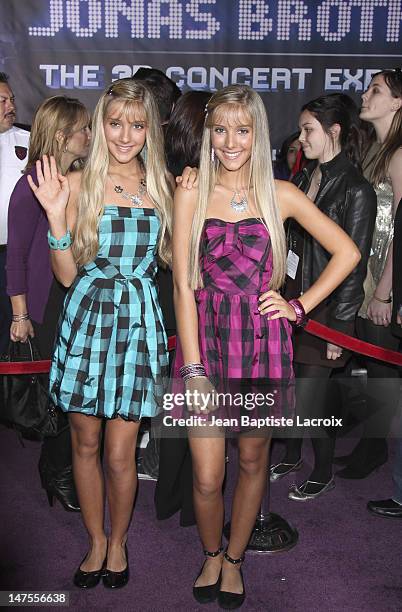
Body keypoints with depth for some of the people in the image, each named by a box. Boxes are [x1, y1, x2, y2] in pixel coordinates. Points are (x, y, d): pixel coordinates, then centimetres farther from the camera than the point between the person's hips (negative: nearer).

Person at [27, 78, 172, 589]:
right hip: (87, 316, 0)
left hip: (139, 319, 0)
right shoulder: (78, 184, 0)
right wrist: (56, 217, -13)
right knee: (85, 443, 12)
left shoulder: (161, 186, 6)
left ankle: (118, 541, 31)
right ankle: (96, 541, 34)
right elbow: (67, 274, -1)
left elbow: (171, 256, 10)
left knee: (120, 452, 4)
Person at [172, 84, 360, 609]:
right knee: (207, 478, 3)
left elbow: (347, 253, 8)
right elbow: (183, 286, -5)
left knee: (253, 462, 14)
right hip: (205, 338, 0)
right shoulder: (191, 196, 0)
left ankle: (234, 559, 39)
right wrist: (193, 369, -10)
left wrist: (300, 306, 0)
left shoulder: (280, 195, 2)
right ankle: (211, 555, 35)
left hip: (264, 342, 1)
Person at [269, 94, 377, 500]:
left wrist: (339, 327, -13)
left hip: (324, 310, -6)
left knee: (309, 401, 1)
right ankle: (292, 456, 37)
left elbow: (353, 264, -14)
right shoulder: (303, 180, 8)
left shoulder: (356, 191, -13)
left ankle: (324, 473, 26)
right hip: (291, 303, 6)